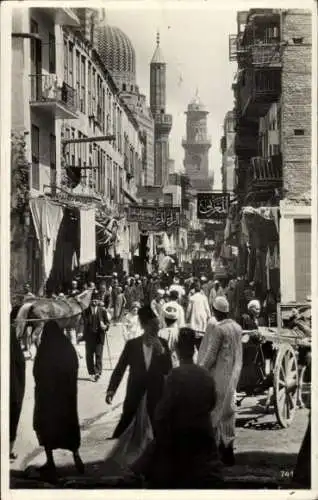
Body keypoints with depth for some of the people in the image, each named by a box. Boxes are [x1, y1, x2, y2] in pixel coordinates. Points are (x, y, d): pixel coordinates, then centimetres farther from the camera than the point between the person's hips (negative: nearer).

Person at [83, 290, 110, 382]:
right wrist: (83, 335, -3)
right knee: (89, 355, 6)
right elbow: (84, 323, 2)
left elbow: (107, 322, 5)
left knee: (99, 354, -7)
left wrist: (105, 326, -16)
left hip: (99, 336, -1)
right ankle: (92, 373, 17)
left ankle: (98, 372, -7)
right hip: (89, 336, 1)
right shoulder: (86, 311, 0)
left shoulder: (102, 310, 1)